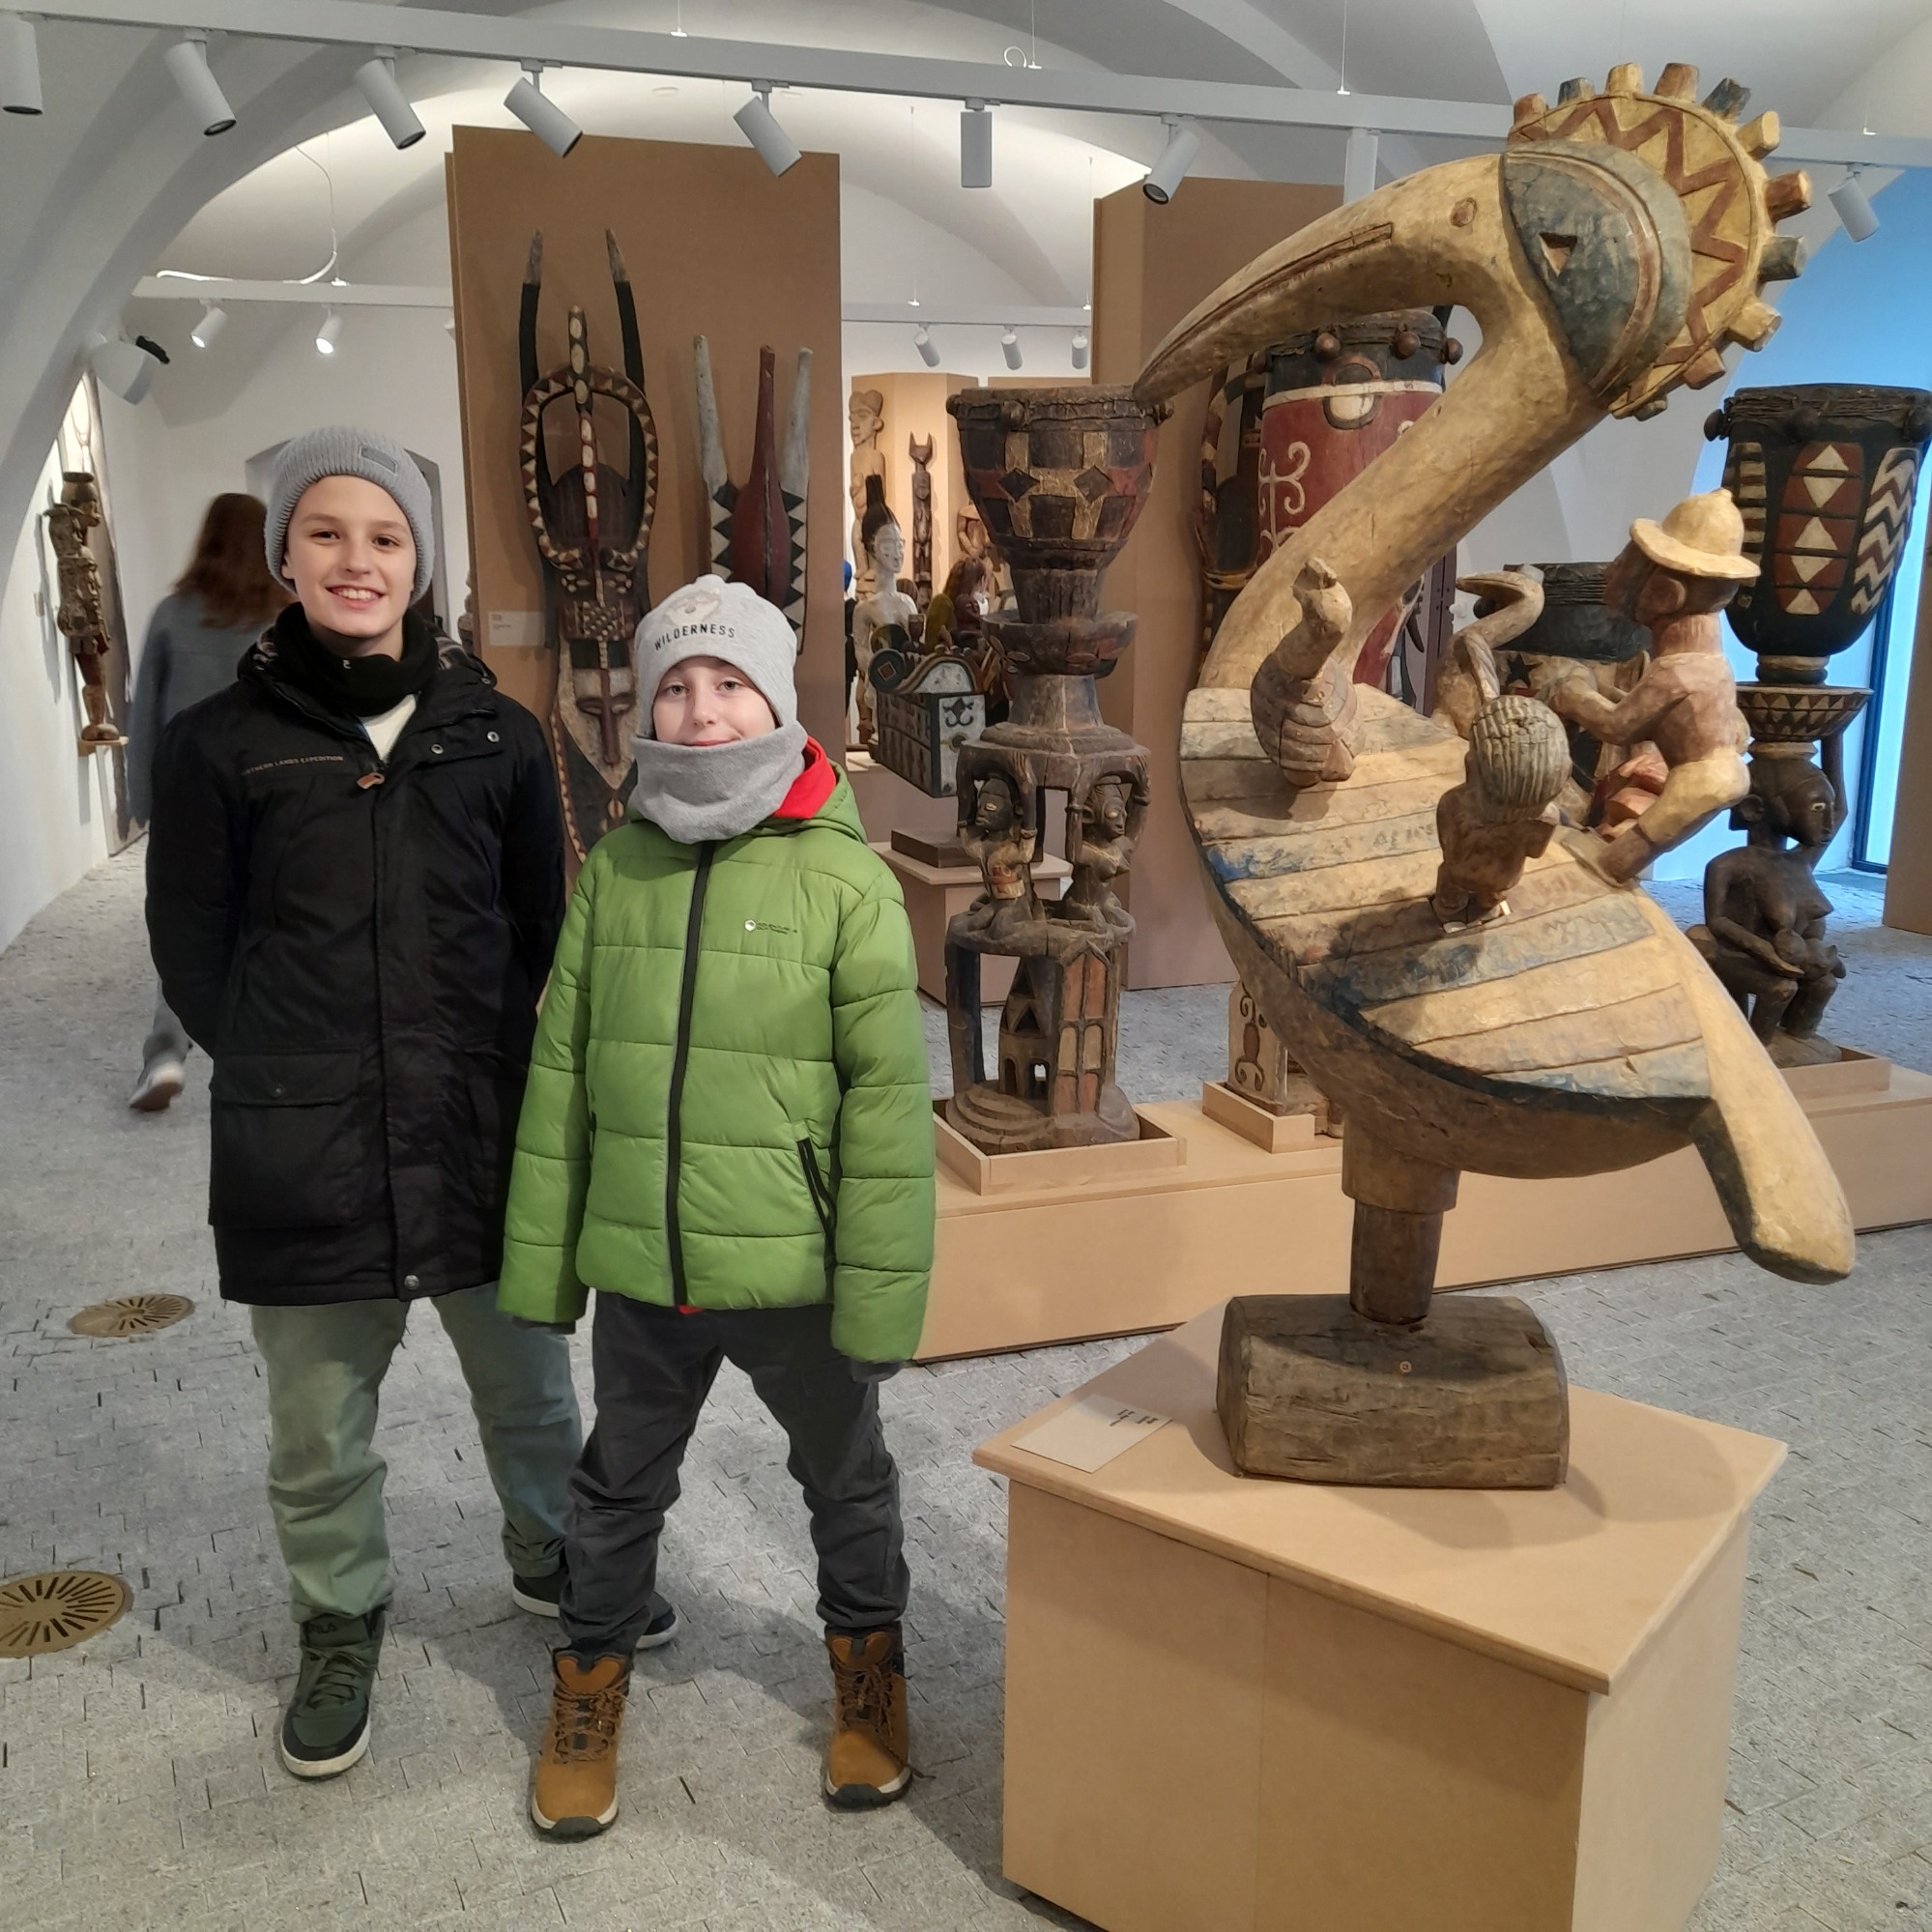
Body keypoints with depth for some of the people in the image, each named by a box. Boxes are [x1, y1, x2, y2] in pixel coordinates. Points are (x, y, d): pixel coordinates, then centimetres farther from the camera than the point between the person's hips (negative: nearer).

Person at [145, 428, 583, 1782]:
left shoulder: (496, 734, 2)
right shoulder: (222, 744, -2)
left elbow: (541, 933, 8)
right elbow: (193, 955, 3)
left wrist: (481, 1069, 2)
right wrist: (294, 1078, 0)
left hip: (485, 1137, 1)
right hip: (301, 1159, -1)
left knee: (527, 1387, 17)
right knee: (319, 1435, 13)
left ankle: (553, 1562, 44)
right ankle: (342, 1627, 38)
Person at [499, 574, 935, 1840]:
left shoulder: (847, 877, -12)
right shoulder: (617, 867, -1)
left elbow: (888, 1097, -12)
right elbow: (561, 1072, 3)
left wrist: (882, 1287, -13)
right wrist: (540, 1257, 4)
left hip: (794, 1268, -2)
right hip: (639, 1271, 3)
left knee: (846, 1478, 20)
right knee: (620, 1486, 21)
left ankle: (867, 1659, 46)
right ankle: (594, 1670, 46)